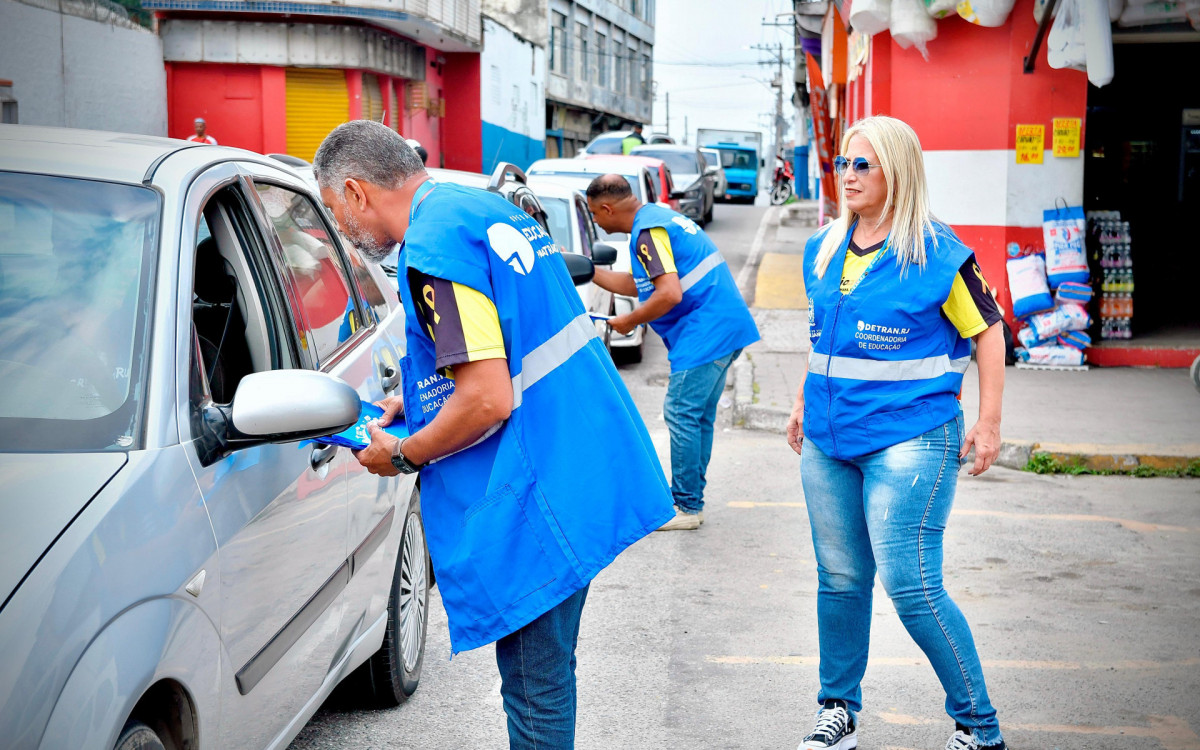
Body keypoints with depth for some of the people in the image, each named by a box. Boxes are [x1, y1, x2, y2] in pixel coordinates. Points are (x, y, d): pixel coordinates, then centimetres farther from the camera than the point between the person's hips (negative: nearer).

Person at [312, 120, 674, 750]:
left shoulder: (434, 244, -17)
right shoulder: (490, 209, 15)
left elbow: (488, 400, -23)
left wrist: (403, 456, -7)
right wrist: (415, 400, 21)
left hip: (539, 500, -10)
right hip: (585, 476, 10)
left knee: (534, 688, 1)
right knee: (545, 671, 19)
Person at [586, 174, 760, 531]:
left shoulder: (648, 231, -14)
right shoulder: (658, 217, 19)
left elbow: (669, 294, -23)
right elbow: (640, 285, 26)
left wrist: (628, 321, -9)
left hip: (704, 331, -11)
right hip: (725, 327, 11)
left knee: (681, 415, -5)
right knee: (698, 416, 15)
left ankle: (685, 507, 2)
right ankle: (691, 499, 22)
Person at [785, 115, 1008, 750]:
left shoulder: (937, 254, -8)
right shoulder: (823, 251, 10)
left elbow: (987, 332, -1)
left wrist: (988, 423, -4)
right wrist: (803, 402, 21)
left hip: (909, 440, -6)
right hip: (827, 441, 6)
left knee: (911, 586, -10)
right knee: (839, 580, 11)